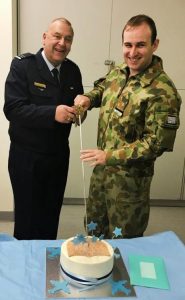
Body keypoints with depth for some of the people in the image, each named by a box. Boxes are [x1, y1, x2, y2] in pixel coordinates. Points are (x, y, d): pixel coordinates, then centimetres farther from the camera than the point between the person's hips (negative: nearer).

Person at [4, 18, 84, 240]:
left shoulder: (73, 70, 4)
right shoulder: (22, 65, -12)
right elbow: (12, 109, -21)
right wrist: (52, 113, -32)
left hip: (59, 154, 5)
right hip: (27, 156, -5)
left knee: (52, 213, 19)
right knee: (27, 215, 11)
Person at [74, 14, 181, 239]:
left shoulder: (163, 92, -24)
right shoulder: (118, 71, -1)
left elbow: (158, 143, -23)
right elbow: (103, 87, 20)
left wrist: (110, 156, -24)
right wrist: (88, 98, -2)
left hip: (130, 176, -7)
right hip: (102, 167, 7)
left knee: (122, 241, 14)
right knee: (94, 228, 25)